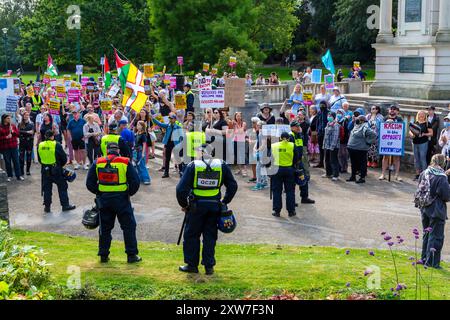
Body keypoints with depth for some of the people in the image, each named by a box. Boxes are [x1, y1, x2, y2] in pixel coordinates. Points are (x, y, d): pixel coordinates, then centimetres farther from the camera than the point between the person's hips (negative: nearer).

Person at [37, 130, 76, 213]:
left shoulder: (40, 146, 1)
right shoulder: (56, 145, -12)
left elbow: (39, 159, 10)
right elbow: (64, 158, -7)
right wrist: (61, 165, 11)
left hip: (45, 170, 4)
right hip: (56, 170, -4)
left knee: (47, 188, 13)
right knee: (62, 187, 8)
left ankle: (47, 206, 16)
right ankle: (65, 205, 11)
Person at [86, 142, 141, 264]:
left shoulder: (97, 163, 2)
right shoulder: (125, 162, -4)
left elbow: (89, 184, 2)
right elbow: (135, 182, -8)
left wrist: (99, 192, 13)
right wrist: (129, 193, 7)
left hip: (103, 199, 3)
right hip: (121, 199, -2)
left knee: (105, 227, 14)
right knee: (129, 226, 7)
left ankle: (103, 255, 18)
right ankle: (132, 255, 7)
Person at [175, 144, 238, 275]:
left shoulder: (193, 166, -7)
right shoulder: (222, 166, 1)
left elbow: (181, 188, -11)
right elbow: (233, 186, 7)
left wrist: (183, 204, 3)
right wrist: (225, 202, 16)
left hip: (196, 206, -2)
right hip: (214, 206, 2)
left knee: (191, 235, 12)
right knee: (210, 236, 12)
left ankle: (192, 265, 17)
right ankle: (209, 266, 13)